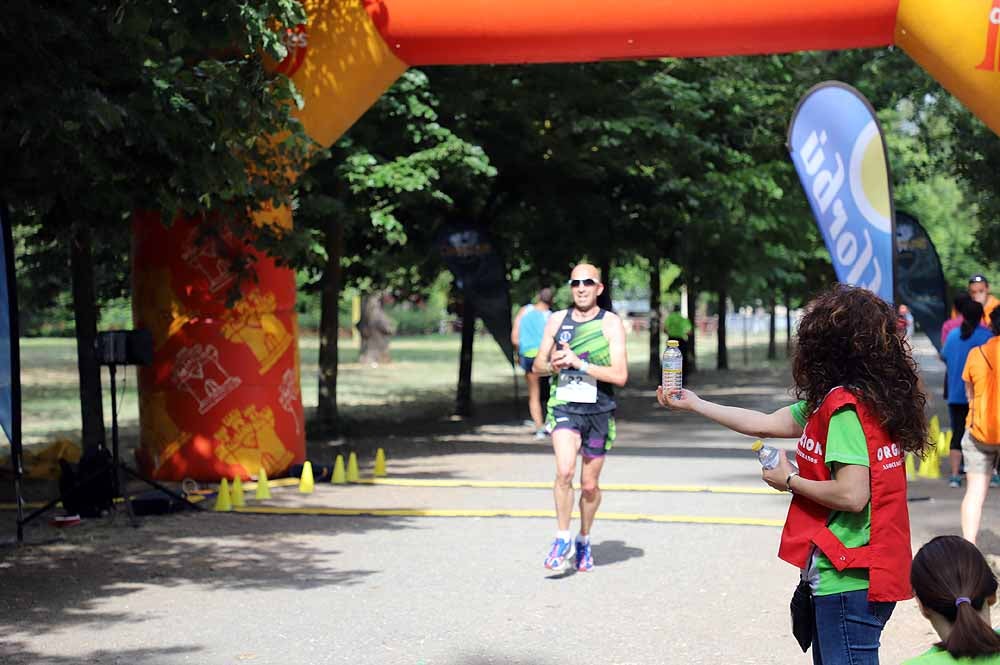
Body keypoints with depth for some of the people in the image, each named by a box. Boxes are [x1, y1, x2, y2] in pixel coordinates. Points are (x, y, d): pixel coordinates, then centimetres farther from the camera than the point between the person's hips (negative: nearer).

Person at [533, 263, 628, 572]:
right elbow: (538, 365, 16)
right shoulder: (557, 320, 6)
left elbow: (620, 375, -12)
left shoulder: (611, 323, -3)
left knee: (590, 485, 10)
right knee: (565, 471, -23)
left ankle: (584, 541, 33)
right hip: (564, 406, 1)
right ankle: (562, 539, -10)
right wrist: (553, 365, -7)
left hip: (599, 411, 0)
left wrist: (578, 363, -18)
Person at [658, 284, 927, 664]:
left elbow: (851, 495, -25)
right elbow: (769, 424, 18)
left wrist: (790, 480, -9)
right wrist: (694, 404, 23)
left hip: (848, 577, -10)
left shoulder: (843, 406, -18)